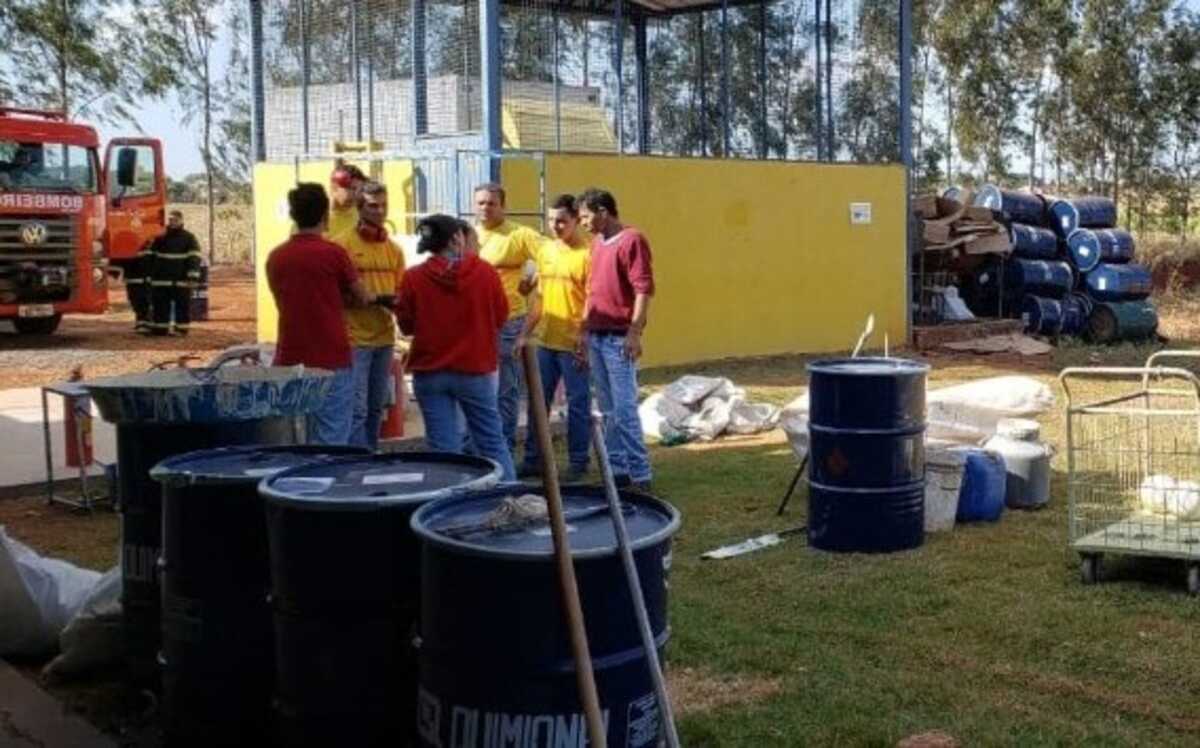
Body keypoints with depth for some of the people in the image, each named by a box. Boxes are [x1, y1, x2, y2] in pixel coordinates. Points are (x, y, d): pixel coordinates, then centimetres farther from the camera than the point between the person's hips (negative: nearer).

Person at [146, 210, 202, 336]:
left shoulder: (189, 238, 0)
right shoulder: (160, 238, 11)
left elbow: (195, 258, -7)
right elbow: (150, 256, 18)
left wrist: (193, 276, -17)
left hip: (181, 281, -4)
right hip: (161, 280, 4)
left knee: (182, 305, 0)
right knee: (160, 306, 7)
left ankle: (181, 328, 8)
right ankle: (160, 327, 15)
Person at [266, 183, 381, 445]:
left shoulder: (275, 257, 6)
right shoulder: (333, 253, -8)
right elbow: (362, 299, 4)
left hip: (289, 362, 5)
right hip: (331, 362, -5)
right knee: (330, 443, 0)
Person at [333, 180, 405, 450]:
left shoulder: (394, 249, 12)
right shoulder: (341, 244, -6)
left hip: (385, 337, 6)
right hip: (354, 337, -6)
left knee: (376, 408, 13)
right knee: (357, 409, -6)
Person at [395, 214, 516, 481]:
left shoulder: (413, 278, -7)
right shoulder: (485, 272, -7)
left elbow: (406, 325, 3)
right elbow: (501, 317, 4)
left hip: (429, 372, 0)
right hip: (475, 370, 0)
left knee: (443, 447, 5)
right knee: (492, 441, 11)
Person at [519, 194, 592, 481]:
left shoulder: (587, 253, -10)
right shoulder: (546, 250, 11)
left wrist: (585, 339, -17)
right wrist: (524, 333, 13)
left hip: (573, 344, -7)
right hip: (544, 341, 7)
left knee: (578, 403, 4)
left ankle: (578, 463, 15)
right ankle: (533, 459, 22)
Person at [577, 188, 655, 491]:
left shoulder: (632, 240, -10)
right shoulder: (597, 242, 15)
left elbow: (644, 289, -15)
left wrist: (635, 332, -19)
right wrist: (584, 330, 19)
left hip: (619, 338, -8)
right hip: (596, 336, 8)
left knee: (624, 408, -8)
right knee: (608, 409, 11)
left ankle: (639, 474, -2)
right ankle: (617, 468, 18)